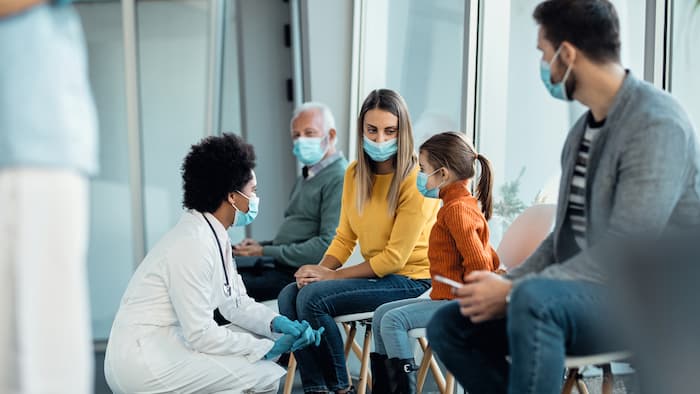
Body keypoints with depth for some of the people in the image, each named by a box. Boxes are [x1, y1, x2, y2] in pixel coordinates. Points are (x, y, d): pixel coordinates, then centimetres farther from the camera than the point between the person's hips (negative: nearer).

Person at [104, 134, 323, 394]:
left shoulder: (215, 237, 7)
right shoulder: (193, 245, -21)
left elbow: (237, 303, 14)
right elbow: (200, 335, -21)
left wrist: (278, 323, -3)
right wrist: (266, 349, -13)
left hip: (171, 343, 10)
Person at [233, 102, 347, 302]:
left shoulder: (339, 178, -8)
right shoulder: (305, 177, 25)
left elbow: (328, 245, -18)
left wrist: (266, 252, -13)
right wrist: (261, 245, 7)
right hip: (275, 263, 9)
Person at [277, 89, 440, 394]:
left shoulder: (416, 179, -16)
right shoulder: (354, 173, 6)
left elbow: (395, 257, -16)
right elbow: (345, 237, 11)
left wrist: (332, 275, -15)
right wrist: (320, 269, -10)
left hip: (411, 280, -7)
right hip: (375, 274, 7)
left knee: (313, 298, -22)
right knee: (289, 295, -11)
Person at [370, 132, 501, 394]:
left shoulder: (457, 209, -17)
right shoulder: (465, 203, 18)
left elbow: (478, 263, -24)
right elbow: (487, 257, 23)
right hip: (446, 298, 11)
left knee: (394, 320, -21)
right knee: (382, 313, 10)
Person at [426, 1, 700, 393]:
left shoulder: (656, 123, -16)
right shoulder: (583, 130, 12)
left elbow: (623, 254, -23)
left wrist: (514, 291, -21)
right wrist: (507, 283, 1)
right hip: (581, 295, 9)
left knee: (535, 300, -36)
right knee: (449, 325, -1)